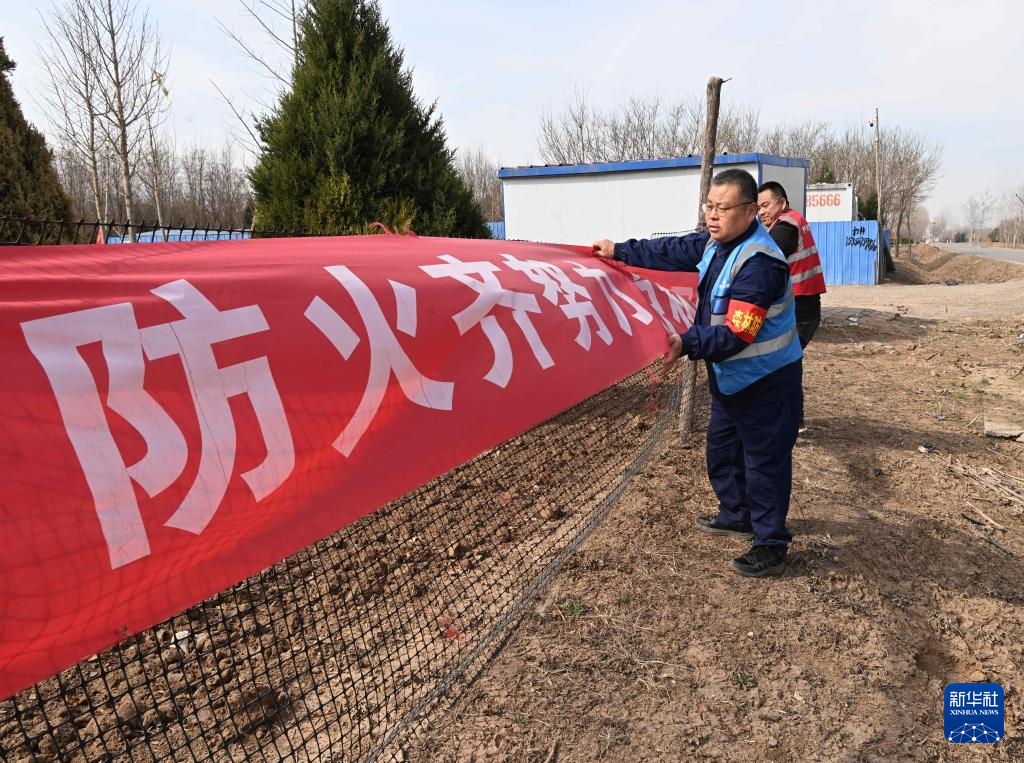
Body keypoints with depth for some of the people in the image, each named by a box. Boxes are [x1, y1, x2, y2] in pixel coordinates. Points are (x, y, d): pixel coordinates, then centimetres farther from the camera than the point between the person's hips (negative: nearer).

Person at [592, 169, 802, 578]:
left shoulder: (759, 264, -28)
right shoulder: (716, 242, 1)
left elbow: (736, 334, -32)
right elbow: (672, 251, 13)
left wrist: (686, 342, -38)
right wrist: (621, 250, 13)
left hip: (768, 382, -10)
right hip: (730, 377, 10)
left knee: (765, 462, 1)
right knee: (722, 450, 22)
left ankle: (771, 546, 16)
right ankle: (737, 516, 42)